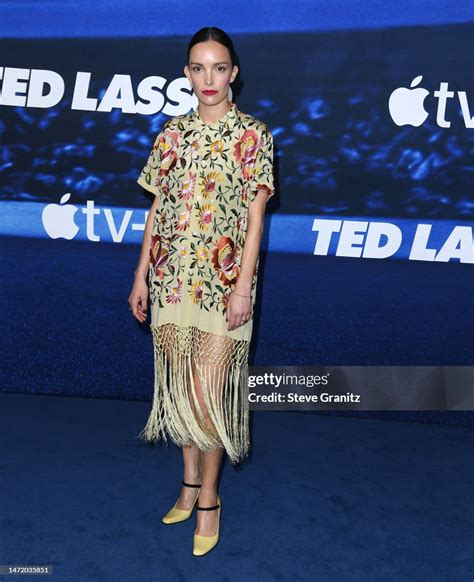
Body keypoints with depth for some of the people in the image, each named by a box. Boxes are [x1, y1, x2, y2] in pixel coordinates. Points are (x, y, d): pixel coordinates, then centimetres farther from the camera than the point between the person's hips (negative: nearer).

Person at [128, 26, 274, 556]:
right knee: (179, 384, 11)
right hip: (172, 276, 4)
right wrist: (141, 275, 7)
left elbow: (255, 215, -6)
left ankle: (209, 498, 14)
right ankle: (190, 483, 28)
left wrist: (243, 287, -13)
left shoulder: (252, 135, -2)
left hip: (222, 281, -4)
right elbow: (158, 208, 10)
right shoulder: (173, 132, 9)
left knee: (207, 389, -5)